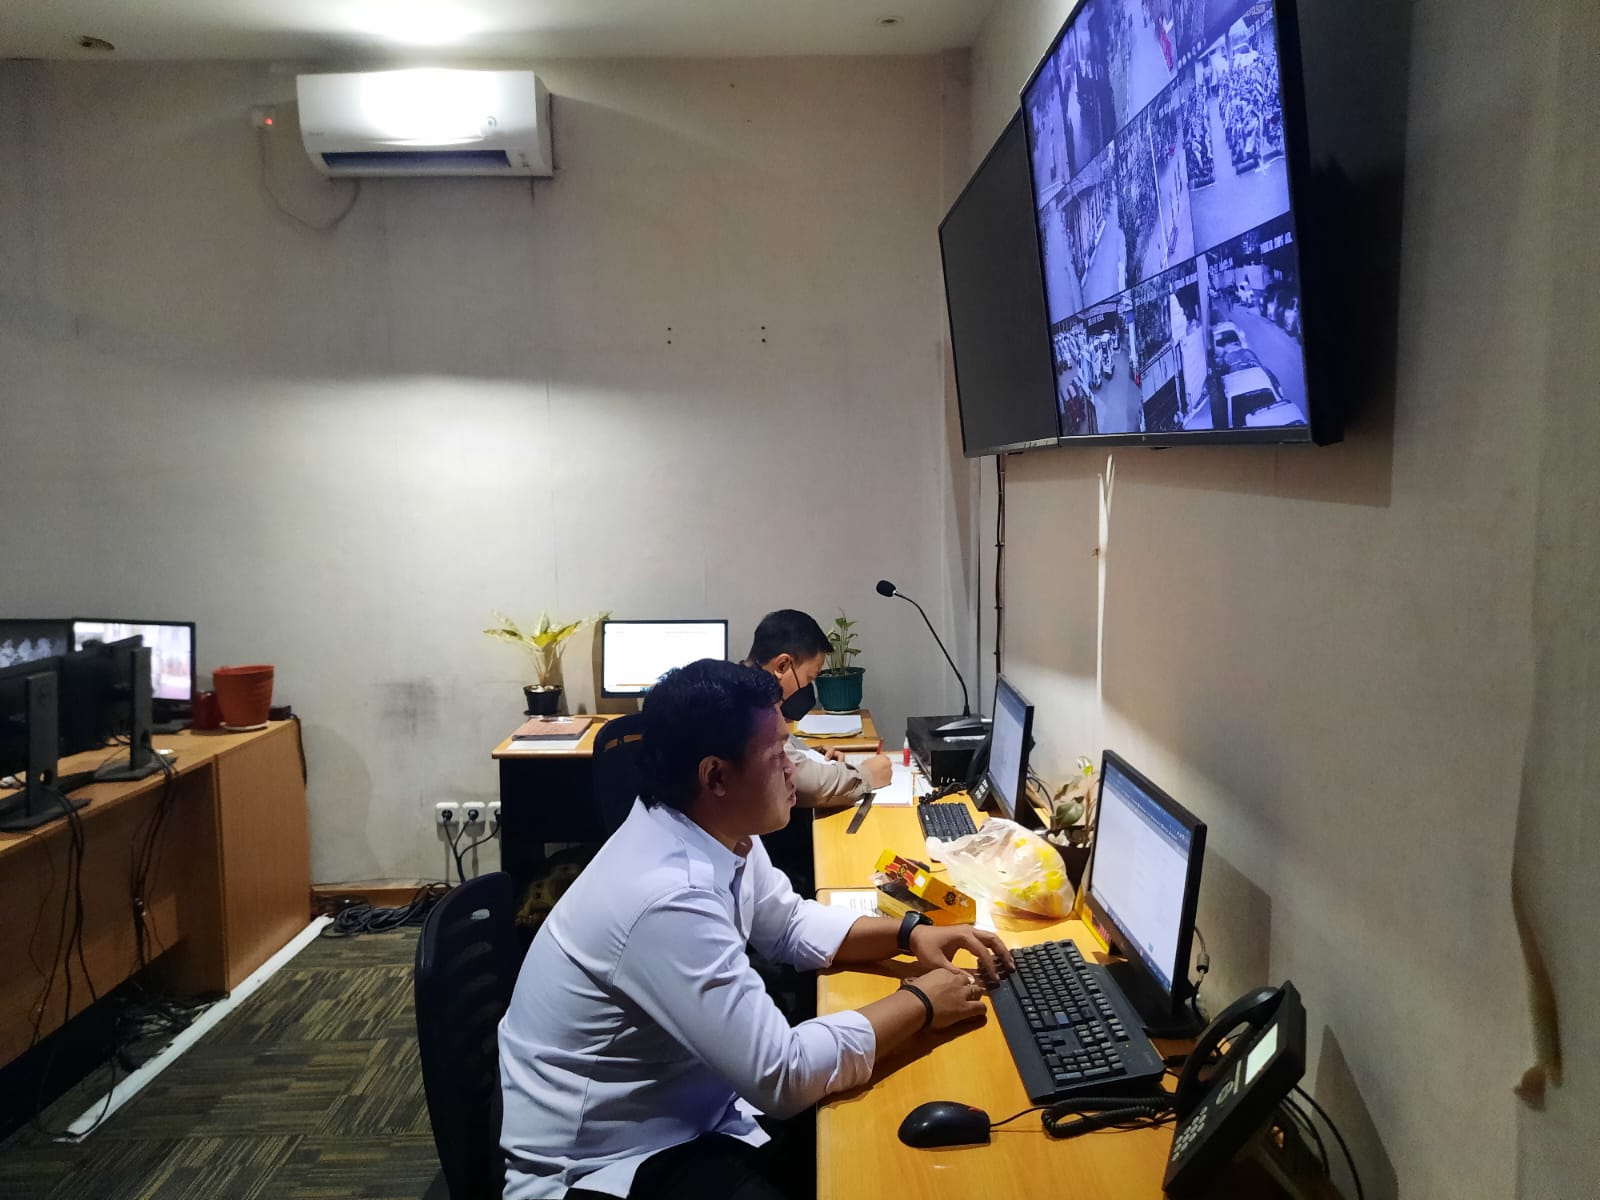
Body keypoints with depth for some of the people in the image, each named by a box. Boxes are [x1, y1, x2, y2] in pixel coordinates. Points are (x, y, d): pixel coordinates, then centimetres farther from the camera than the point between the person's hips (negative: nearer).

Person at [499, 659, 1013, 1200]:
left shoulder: (719, 834, -5)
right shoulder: (669, 899, -34)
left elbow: (789, 922, 14)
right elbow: (783, 1075, -30)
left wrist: (908, 935, -1)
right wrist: (920, 1003, -18)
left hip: (675, 1109, 8)